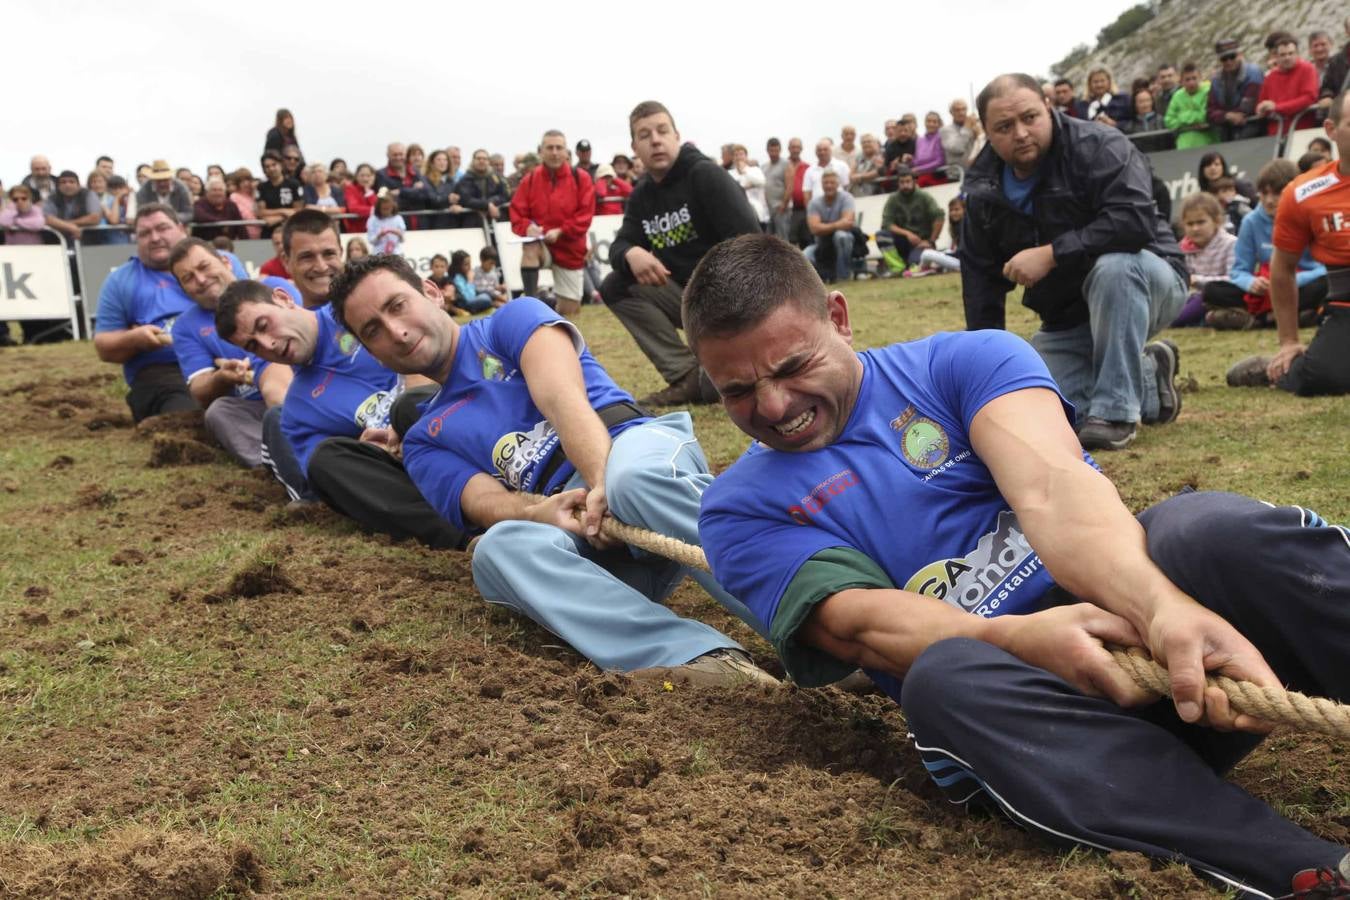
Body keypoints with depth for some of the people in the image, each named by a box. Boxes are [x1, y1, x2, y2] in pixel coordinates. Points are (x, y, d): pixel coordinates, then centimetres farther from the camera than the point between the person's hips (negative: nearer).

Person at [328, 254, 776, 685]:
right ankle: (700, 656, -49)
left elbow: (560, 397, -4)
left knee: (634, 478, -37)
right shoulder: (425, 443, 25)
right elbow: (486, 503, 4)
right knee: (499, 546, -31)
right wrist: (541, 513, -21)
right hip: (568, 522, 3)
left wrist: (605, 484, -25)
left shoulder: (513, 320, 17)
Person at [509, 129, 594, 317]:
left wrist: (561, 231, -21)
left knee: (568, 310, 3)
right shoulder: (529, 180, -3)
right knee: (530, 249, -39)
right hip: (541, 245, 0)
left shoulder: (581, 178, -5)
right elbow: (517, 214, -3)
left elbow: (585, 214, -10)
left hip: (570, 250, 0)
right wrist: (528, 227, -25)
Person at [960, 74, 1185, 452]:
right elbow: (980, 280, 1)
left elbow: (1134, 220, -36)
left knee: (1114, 266, -40)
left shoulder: (1099, 147, -20)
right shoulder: (983, 189, -3)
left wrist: (1050, 254, -35)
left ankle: (1115, 410, -27)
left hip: (1142, 281, -5)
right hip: (1067, 317, 5)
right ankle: (1149, 382, 14)